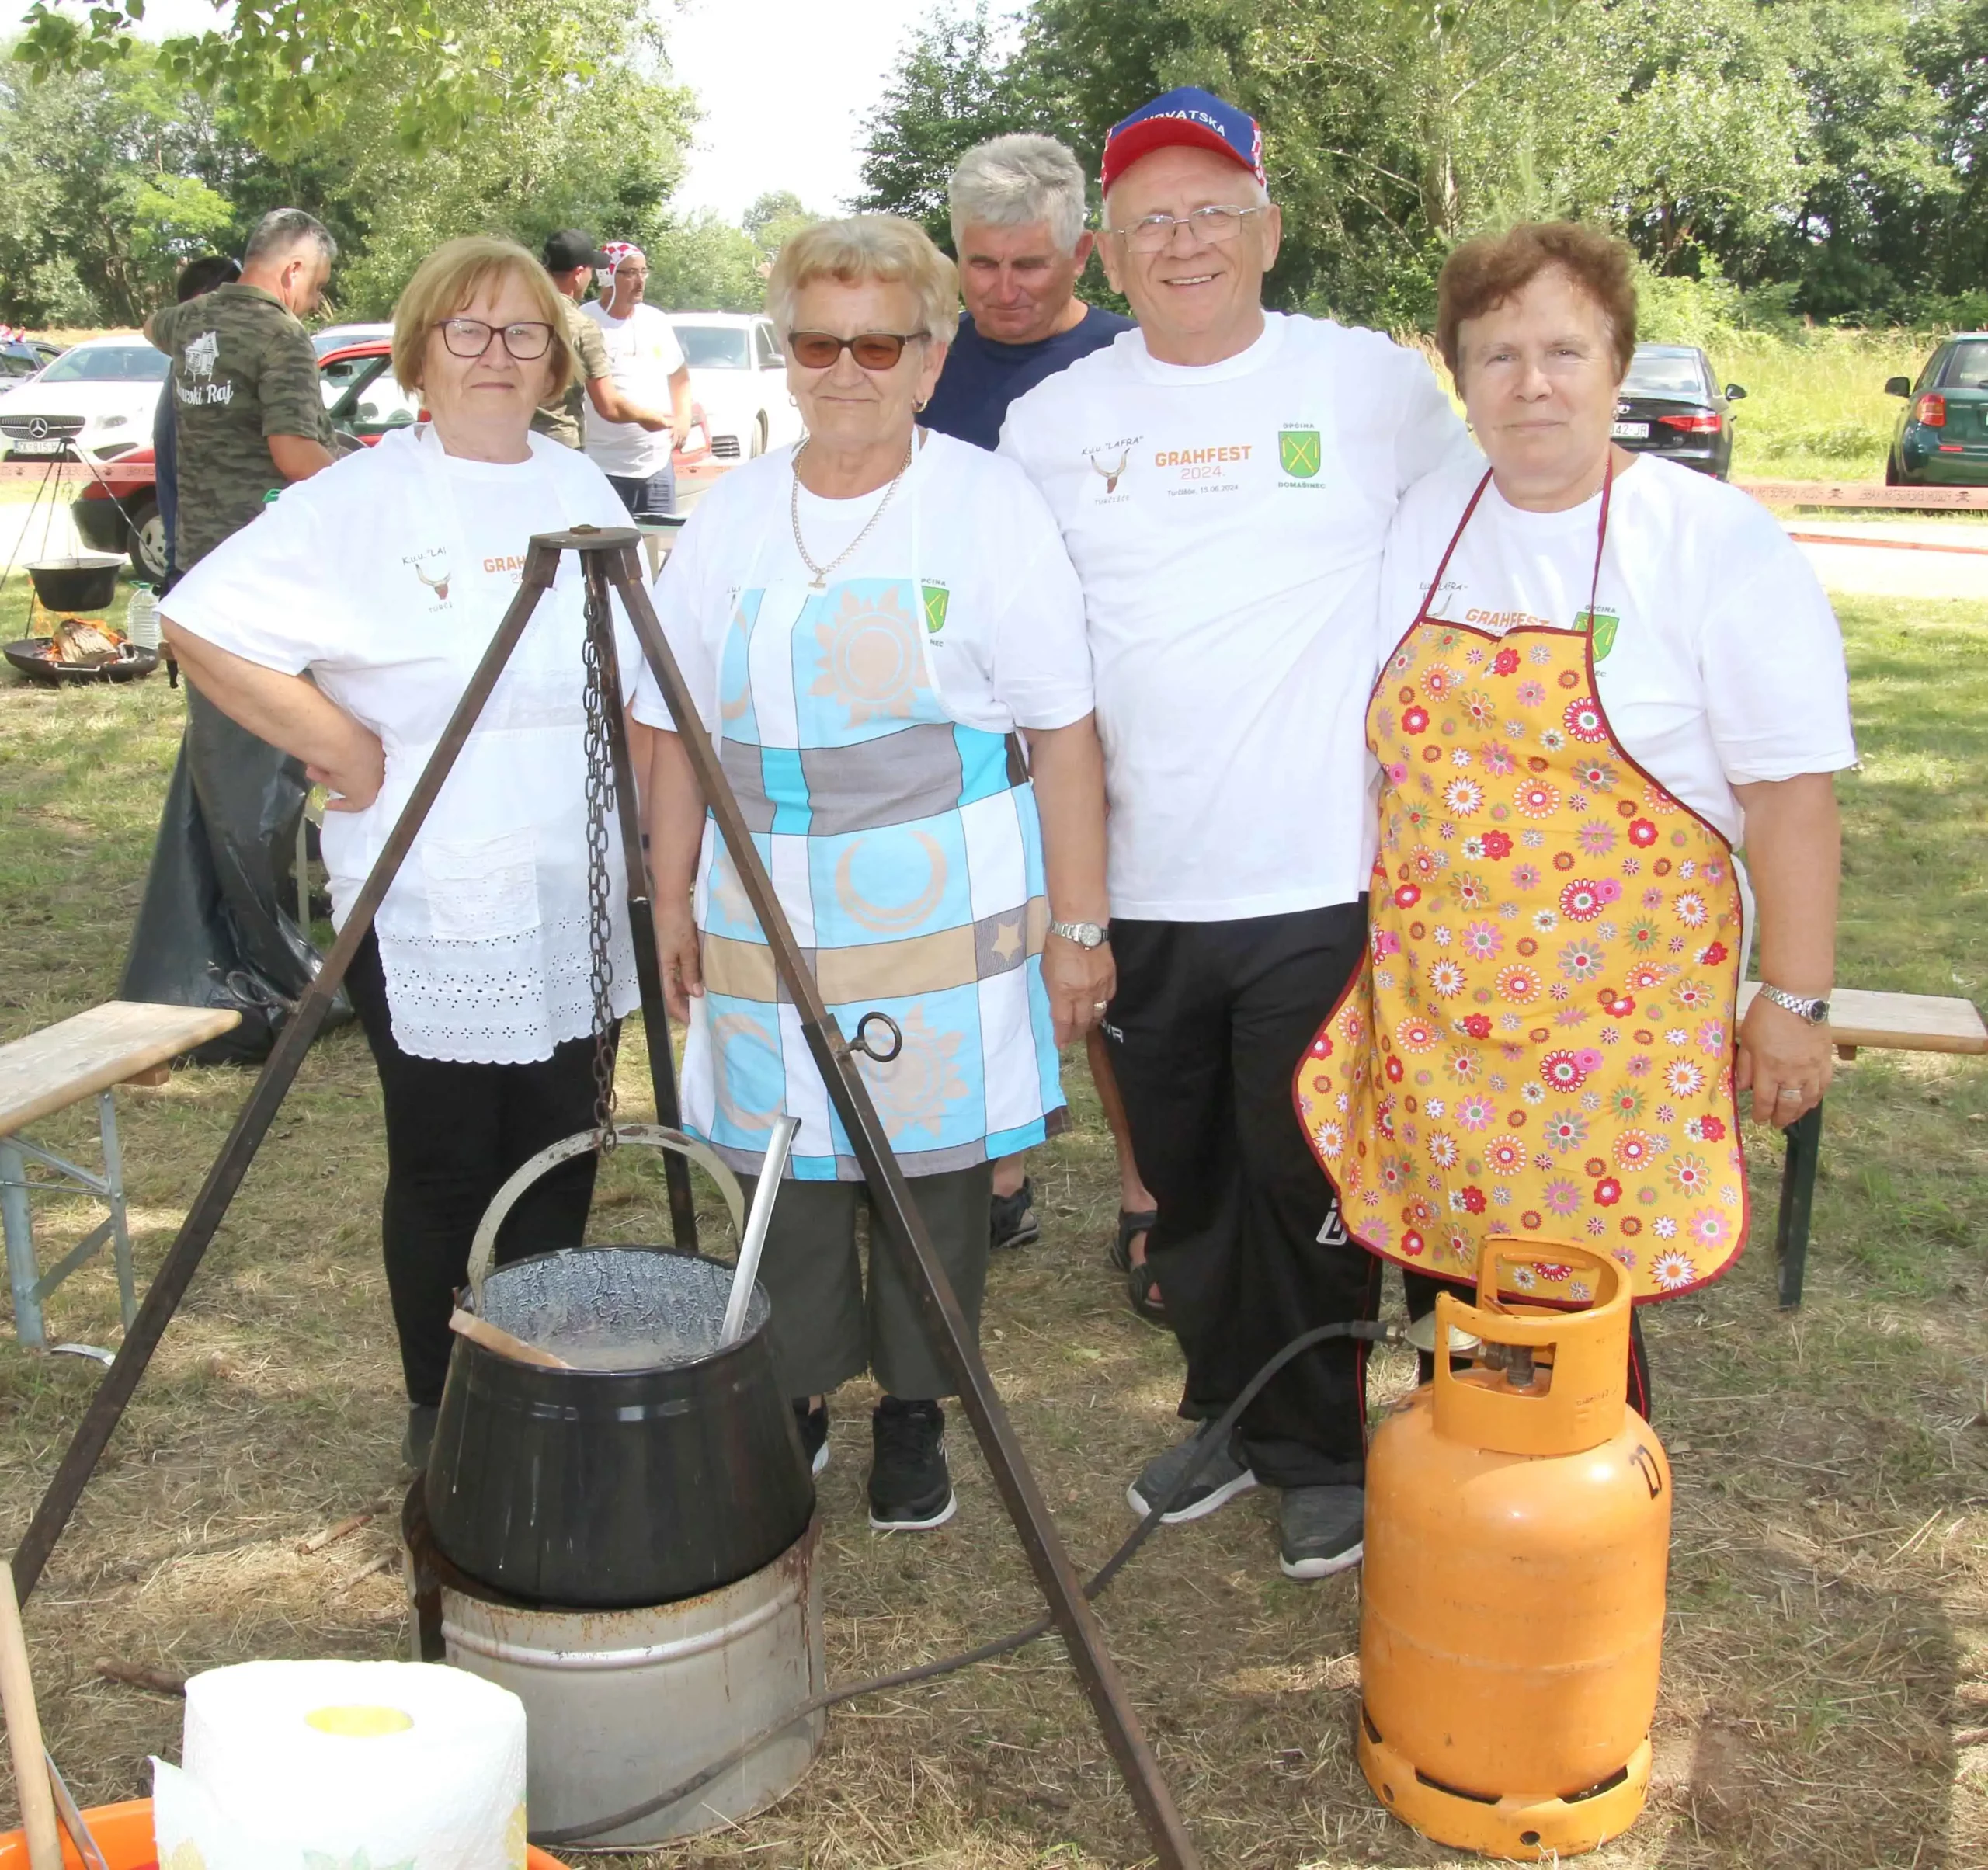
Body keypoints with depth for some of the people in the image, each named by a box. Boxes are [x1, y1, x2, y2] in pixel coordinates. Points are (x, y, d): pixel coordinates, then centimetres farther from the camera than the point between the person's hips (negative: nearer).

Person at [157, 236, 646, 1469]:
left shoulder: (582, 491, 10)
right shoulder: (362, 501, -8)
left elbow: (635, 685, 18)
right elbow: (207, 628, -15)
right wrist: (340, 749, -15)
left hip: (574, 903, 6)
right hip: (430, 909, -5)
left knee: (559, 1158, 13)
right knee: (445, 1170, 5)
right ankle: (442, 1416, 22)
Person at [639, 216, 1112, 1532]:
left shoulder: (990, 506, -4)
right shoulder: (732, 517, 7)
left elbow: (1064, 733, -5)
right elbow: (680, 729, 13)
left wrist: (1079, 925, -8)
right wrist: (674, 897, 11)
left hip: (946, 923, -3)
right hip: (770, 921, 3)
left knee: (935, 1166, 6)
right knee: (786, 1172, 8)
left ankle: (915, 1414, 25)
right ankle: (794, 1401, 27)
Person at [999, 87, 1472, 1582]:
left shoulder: (1377, 386, -1)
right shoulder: (1051, 423, 5)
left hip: (1324, 882, -3)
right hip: (1138, 887, 3)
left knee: (1311, 1184, 6)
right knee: (1187, 1183, 16)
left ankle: (1328, 1450, 27)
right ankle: (1227, 1416, 38)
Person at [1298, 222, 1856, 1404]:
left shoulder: (1719, 543, -7)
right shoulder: (1420, 524, 7)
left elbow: (1793, 794, -7)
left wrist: (1794, 1001, -9)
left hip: (1612, 1016, -4)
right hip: (1429, 1003, 4)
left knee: (1579, 1303, -2)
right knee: (1444, 1276, 10)